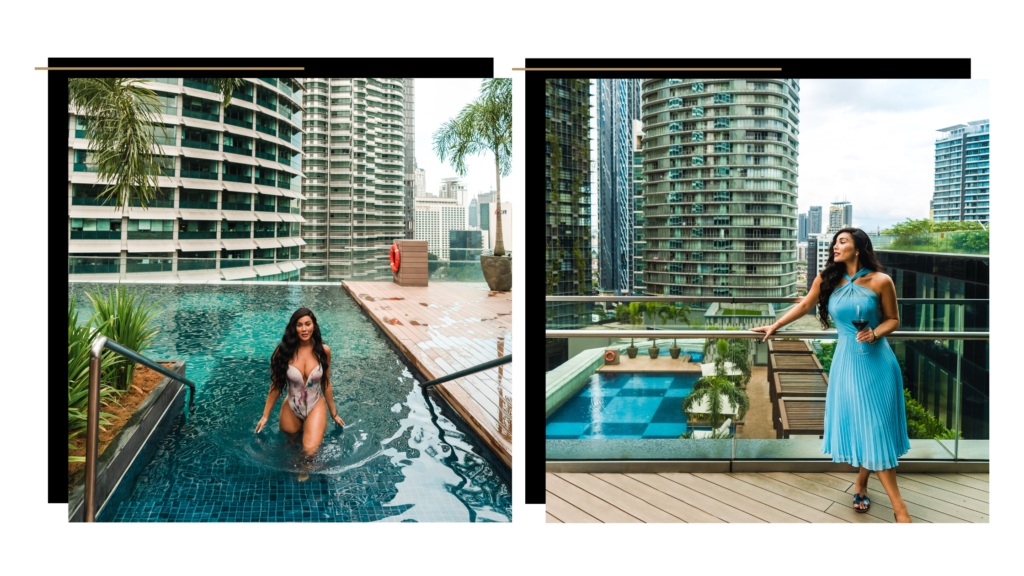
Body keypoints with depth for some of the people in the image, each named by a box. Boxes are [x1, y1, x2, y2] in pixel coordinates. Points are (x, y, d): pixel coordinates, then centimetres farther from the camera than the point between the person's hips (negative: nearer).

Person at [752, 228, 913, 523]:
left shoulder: (880, 281, -4)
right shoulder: (826, 280, 4)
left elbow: (893, 319, 5)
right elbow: (805, 305, 18)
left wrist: (875, 334, -14)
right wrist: (775, 326, 20)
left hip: (876, 360, -2)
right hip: (846, 361, 2)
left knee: (877, 429, 1)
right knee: (859, 426, 2)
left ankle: (861, 484, 24)